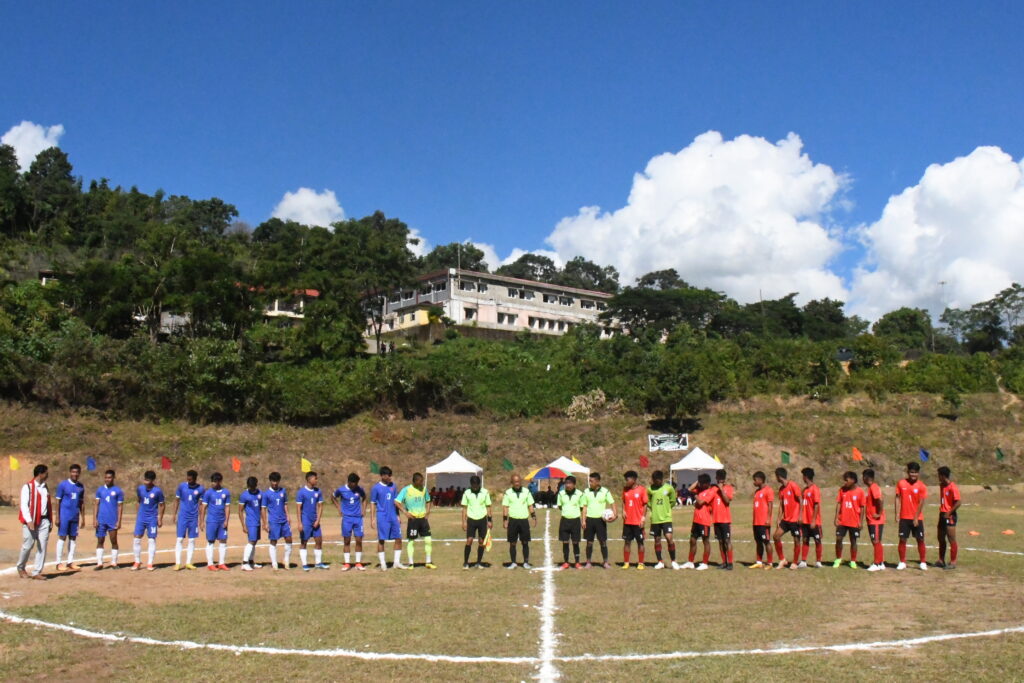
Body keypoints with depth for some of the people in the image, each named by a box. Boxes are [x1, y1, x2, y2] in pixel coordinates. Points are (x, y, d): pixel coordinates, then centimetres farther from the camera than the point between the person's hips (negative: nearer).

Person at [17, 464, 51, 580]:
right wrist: (29, 521, -20)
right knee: (27, 546, 2)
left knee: (42, 547, 0)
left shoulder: (45, 488, 14)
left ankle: (37, 572, 4)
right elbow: (24, 505, -12)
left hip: (44, 521, 5)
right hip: (31, 521, -5)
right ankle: (20, 568, 25)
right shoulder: (28, 487, -6)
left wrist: (50, 521, 13)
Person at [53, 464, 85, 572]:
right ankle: (59, 563, 1)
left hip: (75, 517, 5)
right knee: (62, 537, -2)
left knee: (73, 538, 6)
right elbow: (58, 502, -5)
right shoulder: (62, 485, -4)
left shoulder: (81, 486, 9)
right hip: (64, 516, -5)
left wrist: (83, 517, 10)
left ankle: (70, 562, 12)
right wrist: (57, 517, -10)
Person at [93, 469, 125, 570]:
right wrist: (94, 519, -1)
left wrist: (119, 521, -6)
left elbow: (120, 506, 0)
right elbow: (96, 505, 8)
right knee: (100, 541, 3)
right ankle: (99, 563, 7)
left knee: (114, 541, 2)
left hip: (113, 520, -2)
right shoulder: (100, 490, 9)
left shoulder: (118, 491, 1)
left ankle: (113, 563, 9)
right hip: (101, 520, 2)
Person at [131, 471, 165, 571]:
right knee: (136, 539, 0)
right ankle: (137, 562, 13)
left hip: (152, 519, -3)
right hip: (141, 518, 3)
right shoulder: (140, 488, -1)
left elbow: (161, 505, -2)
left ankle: (150, 563, 7)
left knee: (151, 540, 0)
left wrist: (160, 519, -3)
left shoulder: (157, 491, -11)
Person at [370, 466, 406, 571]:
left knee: (398, 539, 2)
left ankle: (397, 562, 11)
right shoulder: (376, 487, -4)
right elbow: (373, 503, -2)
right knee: (381, 540, 0)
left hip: (393, 517, 5)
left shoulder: (393, 485, 10)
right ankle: (383, 564, 8)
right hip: (382, 517, -5)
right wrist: (373, 518, -7)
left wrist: (397, 515, 14)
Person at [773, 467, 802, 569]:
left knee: (796, 540, 0)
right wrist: (779, 520, 8)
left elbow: (800, 501, -11)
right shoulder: (781, 489, 11)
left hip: (795, 519, -7)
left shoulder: (793, 486, -11)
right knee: (776, 536, -2)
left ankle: (795, 563, 11)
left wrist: (800, 516, -15)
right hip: (785, 519, 7)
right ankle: (782, 560, 8)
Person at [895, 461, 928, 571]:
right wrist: (897, 513, -5)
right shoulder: (901, 483, 1)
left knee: (920, 540, 2)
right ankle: (902, 562, 11)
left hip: (917, 518, -1)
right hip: (904, 517, 1)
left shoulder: (921, 486, -4)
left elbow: (921, 503, -7)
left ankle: (923, 563, 13)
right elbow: (898, 499, 3)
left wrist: (916, 518, -11)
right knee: (902, 540, 2)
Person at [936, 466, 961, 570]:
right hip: (942, 515, 9)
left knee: (951, 539, -4)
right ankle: (941, 561, 21)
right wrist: (941, 512, 13)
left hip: (949, 516, -9)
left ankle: (953, 562, 1)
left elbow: (958, 503, -20)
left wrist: (949, 513, -18)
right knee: (941, 539, 13)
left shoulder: (953, 487, -16)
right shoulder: (942, 486, 11)